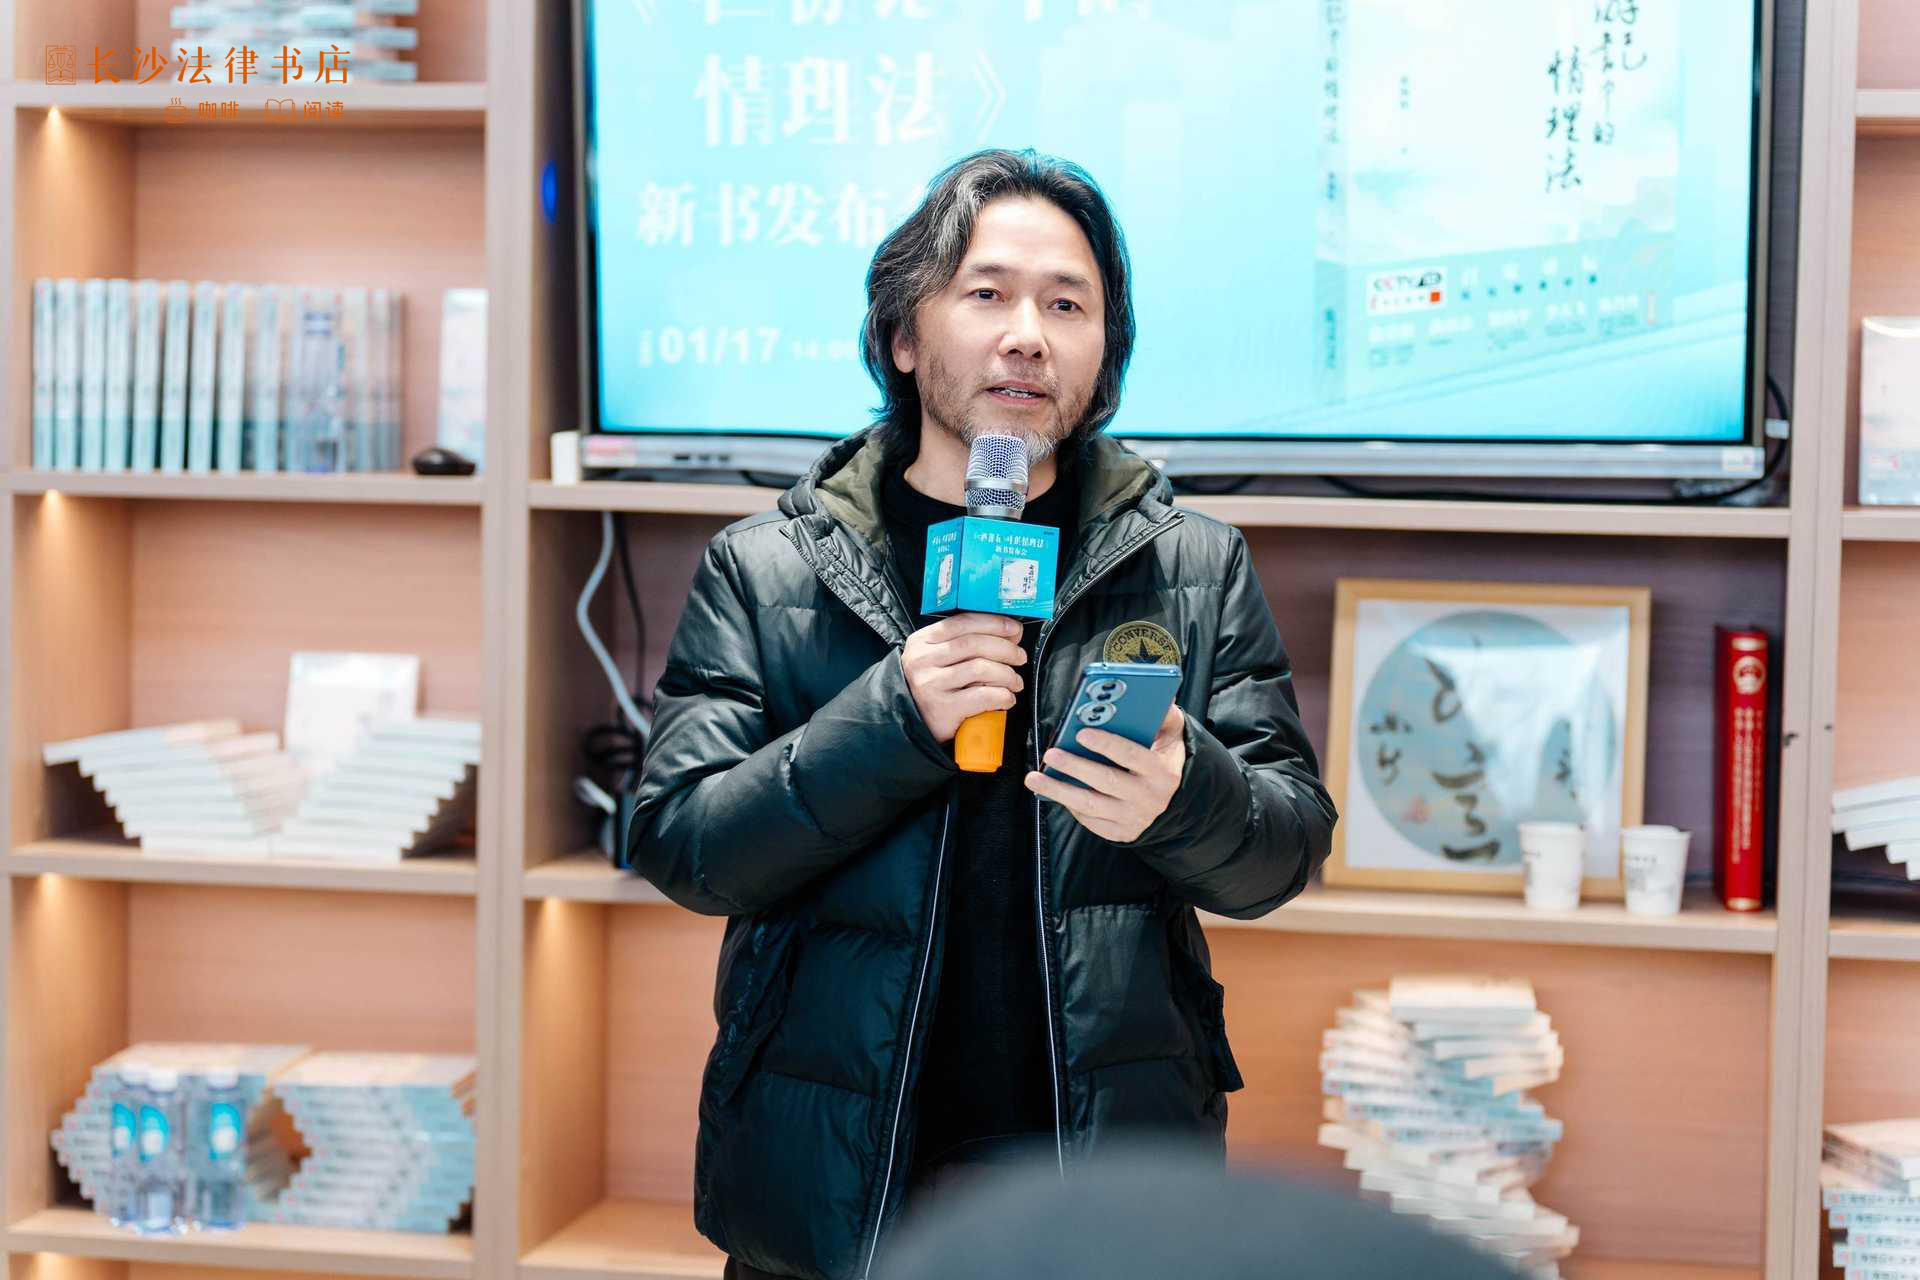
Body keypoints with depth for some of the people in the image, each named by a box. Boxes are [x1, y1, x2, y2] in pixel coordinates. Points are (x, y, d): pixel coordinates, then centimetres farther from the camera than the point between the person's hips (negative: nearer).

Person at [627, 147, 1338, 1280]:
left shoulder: (1200, 569, 3)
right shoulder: (763, 571, 0)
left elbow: (1291, 842, 1)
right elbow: (680, 846, -5)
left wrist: (1181, 800, -22)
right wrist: (894, 719, -20)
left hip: (1111, 1183, 1)